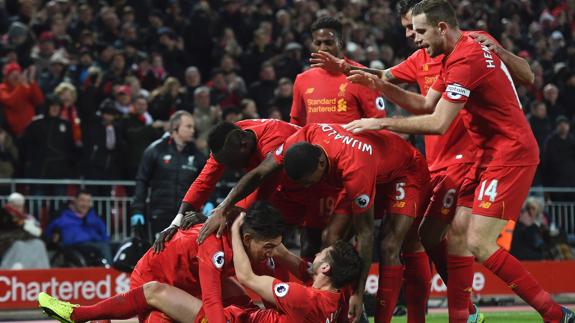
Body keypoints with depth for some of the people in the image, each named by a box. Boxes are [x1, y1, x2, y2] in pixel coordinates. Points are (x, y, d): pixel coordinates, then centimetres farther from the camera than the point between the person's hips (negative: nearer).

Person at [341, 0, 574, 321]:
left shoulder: (466, 59, -18)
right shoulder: (461, 54, 13)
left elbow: (438, 123, -22)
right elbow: (427, 103, 18)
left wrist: (381, 122, -16)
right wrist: (380, 86, 7)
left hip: (510, 155, -10)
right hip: (490, 155, 10)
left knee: (479, 245, -14)